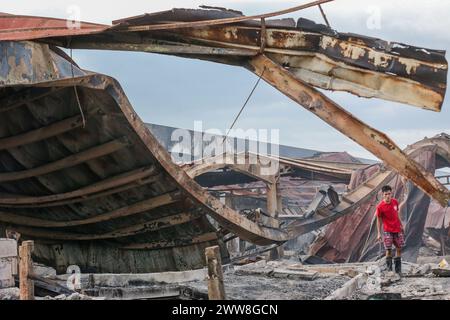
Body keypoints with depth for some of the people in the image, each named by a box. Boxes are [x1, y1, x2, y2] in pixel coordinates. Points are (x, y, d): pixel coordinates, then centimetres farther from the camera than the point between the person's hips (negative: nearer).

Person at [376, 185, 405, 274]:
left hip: (398, 229, 4)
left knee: (399, 249, 7)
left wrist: (401, 225, 17)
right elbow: (379, 220, -7)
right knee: (388, 250, -6)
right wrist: (379, 234, -9)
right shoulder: (380, 207, -15)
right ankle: (389, 269, 3)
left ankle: (398, 269, 17)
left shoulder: (395, 201, -2)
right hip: (388, 231, -4)